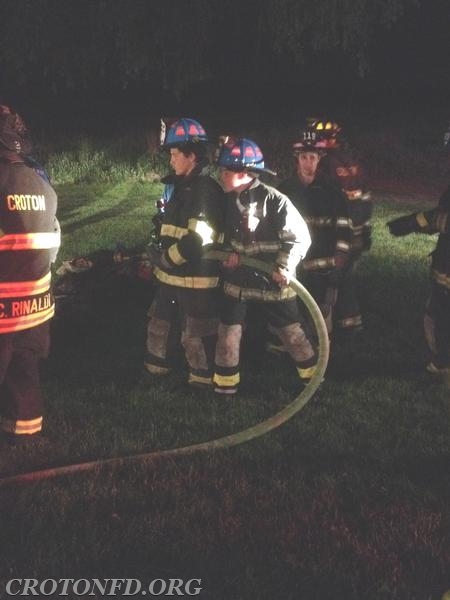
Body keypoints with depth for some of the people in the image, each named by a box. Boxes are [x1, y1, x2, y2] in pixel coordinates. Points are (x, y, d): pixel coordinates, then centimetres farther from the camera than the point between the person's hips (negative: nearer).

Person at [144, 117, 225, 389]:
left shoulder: (207, 190, -18)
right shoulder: (180, 186, 13)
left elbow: (198, 239, -25)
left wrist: (164, 259, -16)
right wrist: (158, 256, 10)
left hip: (196, 278, -9)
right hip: (171, 276, 9)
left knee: (196, 334, 3)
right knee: (161, 324, 19)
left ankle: (203, 380, 18)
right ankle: (157, 370, 35)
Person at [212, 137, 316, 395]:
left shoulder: (275, 201, -17)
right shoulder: (229, 200, 0)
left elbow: (300, 237, -13)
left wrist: (284, 267, -23)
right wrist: (228, 252, -7)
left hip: (272, 281, -4)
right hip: (238, 280, 4)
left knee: (292, 333, 8)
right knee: (228, 333, 3)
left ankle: (314, 376, 28)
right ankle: (225, 384, 17)